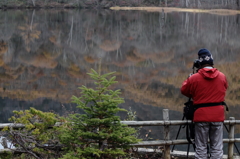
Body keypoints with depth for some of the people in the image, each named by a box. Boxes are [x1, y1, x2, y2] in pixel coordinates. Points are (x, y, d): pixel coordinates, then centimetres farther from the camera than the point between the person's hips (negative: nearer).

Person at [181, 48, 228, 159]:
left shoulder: (194, 78, -9)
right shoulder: (222, 77, 1)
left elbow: (184, 90, 5)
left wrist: (188, 79, 20)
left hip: (201, 116, -2)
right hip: (218, 116, 2)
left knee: (201, 147, 5)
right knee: (217, 147, 6)